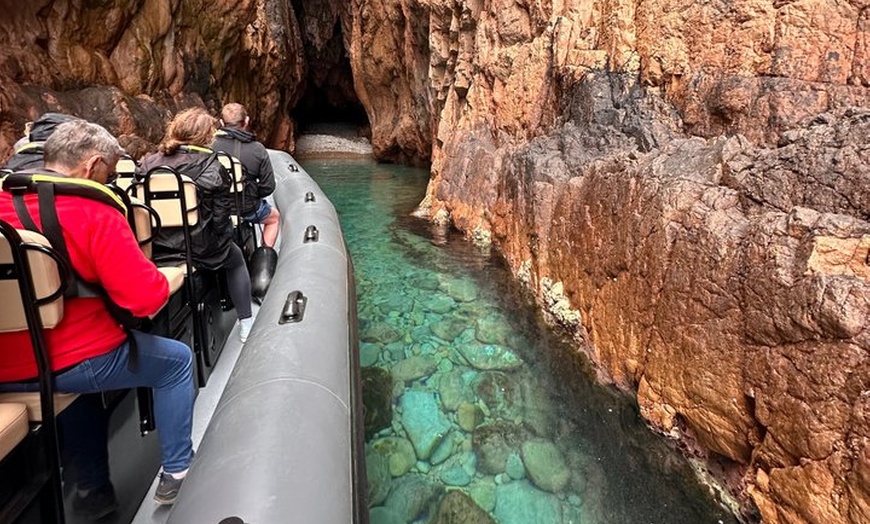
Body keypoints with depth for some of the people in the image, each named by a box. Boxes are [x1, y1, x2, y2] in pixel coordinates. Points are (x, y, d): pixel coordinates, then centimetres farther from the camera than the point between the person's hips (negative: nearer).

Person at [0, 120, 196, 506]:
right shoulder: (94, 213, -17)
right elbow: (146, 298, -22)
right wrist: (170, 278, -1)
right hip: (69, 363, -7)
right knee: (177, 360, 14)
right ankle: (177, 473, 21)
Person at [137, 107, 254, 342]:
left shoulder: (148, 163, -2)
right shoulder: (213, 168, -11)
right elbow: (220, 218, -13)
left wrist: (155, 236, 14)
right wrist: (218, 240, 6)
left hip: (154, 251, 3)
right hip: (199, 250, -3)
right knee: (236, 259, 27)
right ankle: (246, 324, 28)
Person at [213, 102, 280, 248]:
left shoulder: (212, 145, -14)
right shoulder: (258, 150, -14)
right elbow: (268, 187, -12)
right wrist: (251, 194, 8)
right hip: (248, 209, -2)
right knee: (274, 217, 30)